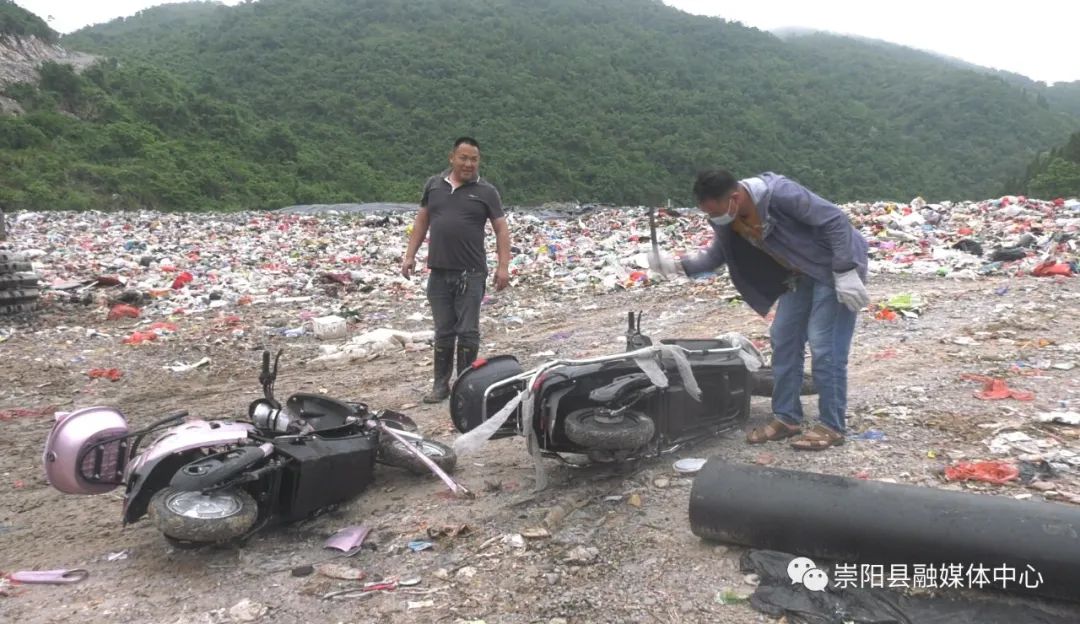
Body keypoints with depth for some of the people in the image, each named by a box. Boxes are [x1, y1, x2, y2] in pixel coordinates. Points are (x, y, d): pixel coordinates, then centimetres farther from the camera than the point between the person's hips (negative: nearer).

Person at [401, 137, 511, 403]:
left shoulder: (486, 191, 2)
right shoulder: (433, 185, 11)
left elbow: (501, 229, 1)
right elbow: (421, 221, 17)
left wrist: (503, 266, -8)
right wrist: (410, 255, 11)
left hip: (471, 274, -2)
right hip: (439, 273, 3)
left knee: (468, 331, 1)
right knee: (443, 331, 9)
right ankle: (441, 384, 17)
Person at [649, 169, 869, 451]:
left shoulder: (781, 194, -31)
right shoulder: (727, 219, -7)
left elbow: (835, 221, -26)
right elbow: (717, 255, 8)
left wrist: (846, 273, -27)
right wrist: (678, 264, -8)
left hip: (835, 269, -8)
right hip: (800, 274, 8)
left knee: (825, 346, -9)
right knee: (783, 338, 7)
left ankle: (832, 426, 3)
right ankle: (786, 418, 16)